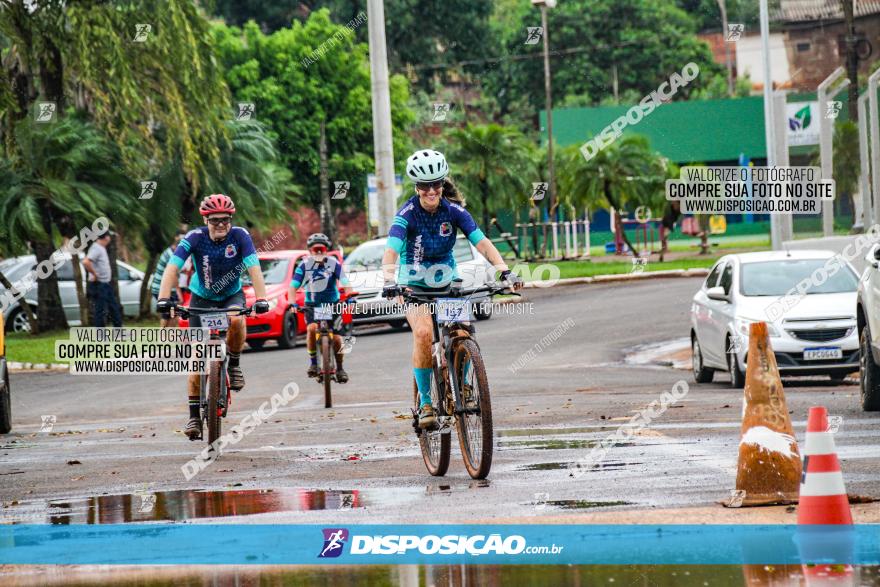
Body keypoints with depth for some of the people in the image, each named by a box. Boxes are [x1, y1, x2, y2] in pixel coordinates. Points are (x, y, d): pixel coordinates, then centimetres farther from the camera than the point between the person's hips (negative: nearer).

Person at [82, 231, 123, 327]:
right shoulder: (96, 248, -18)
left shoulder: (102, 248, 12)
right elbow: (85, 262, -33)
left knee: (115, 308, 15)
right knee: (100, 311, -5)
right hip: (98, 285, -10)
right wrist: (94, 274, -22)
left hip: (106, 284, 10)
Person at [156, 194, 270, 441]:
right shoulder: (195, 237, -24)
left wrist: (261, 299, -45)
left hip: (232, 294, 0)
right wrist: (164, 299, -47)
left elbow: (254, 268, -31)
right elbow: (172, 268, -33)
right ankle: (194, 416, 1)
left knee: (236, 320, -35)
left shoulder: (239, 235, -23)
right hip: (202, 297, 0)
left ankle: (234, 365, -8)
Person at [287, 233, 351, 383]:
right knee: (312, 328, -27)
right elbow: (293, 286, -15)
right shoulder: (304, 265, -11)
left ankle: (339, 368, 14)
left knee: (336, 337, -7)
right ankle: (313, 362, -9)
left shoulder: (334, 263, -12)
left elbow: (344, 282, -21)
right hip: (312, 304, 0)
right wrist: (291, 302, -32)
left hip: (332, 304, 0)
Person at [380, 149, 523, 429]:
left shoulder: (454, 211, -11)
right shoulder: (407, 214, -19)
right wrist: (389, 281, -50)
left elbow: (482, 242, -18)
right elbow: (391, 251, -31)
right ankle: (426, 403, -18)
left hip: (446, 281, 3)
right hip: (415, 284, -3)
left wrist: (505, 271, -33)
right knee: (423, 332, -27)